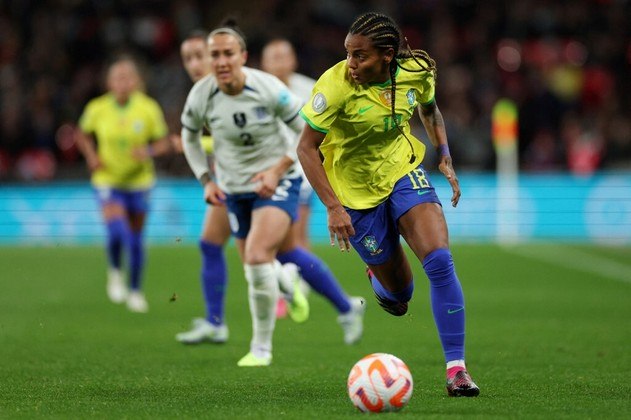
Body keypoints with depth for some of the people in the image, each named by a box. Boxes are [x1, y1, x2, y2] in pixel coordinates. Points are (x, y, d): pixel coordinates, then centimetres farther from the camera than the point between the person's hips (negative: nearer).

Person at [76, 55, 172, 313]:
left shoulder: (149, 109, -10)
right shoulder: (97, 109, -9)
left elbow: (163, 143, 0)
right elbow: (82, 134, 10)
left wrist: (149, 151, -21)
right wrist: (91, 156, -6)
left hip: (139, 181, 1)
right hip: (108, 182, -1)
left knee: (136, 238, 8)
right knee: (117, 233, -21)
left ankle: (135, 290, 28)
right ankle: (115, 273, 10)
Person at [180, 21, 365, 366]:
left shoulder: (268, 89, -21)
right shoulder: (201, 96, -13)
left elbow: (306, 129, -8)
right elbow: (189, 136, 9)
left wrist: (278, 169, -16)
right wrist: (205, 179, 0)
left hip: (277, 182, -4)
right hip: (234, 188, 4)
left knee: (257, 255, -23)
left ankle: (261, 347, -7)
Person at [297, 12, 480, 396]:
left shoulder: (417, 72, -12)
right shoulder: (336, 85, -24)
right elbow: (306, 148, -18)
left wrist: (445, 157, 3)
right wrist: (332, 206, -24)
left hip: (404, 173, 2)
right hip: (357, 193, -2)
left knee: (440, 261, -20)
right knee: (400, 294, 6)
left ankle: (456, 368, -13)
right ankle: (378, 278, 46)